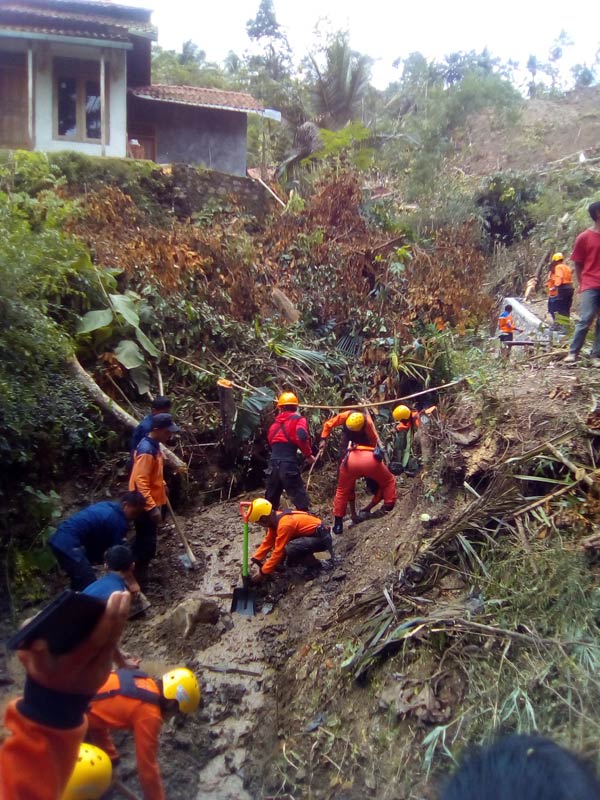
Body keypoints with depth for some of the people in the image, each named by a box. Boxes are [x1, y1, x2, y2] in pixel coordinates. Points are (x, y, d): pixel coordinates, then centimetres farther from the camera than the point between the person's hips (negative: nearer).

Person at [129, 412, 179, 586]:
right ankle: (139, 579, 11)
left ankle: (140, 574, 33)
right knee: (147, 544, -1)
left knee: (145, 542, 20)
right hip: (146, 506, -10)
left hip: (153, 501, 10)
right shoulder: (146, 450, -26)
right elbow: (140, 482, -30)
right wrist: (152, 508, -32)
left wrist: (162, 485, 30)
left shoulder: (154, 445, 5)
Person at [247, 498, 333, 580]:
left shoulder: (284, 524, -27)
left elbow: (278, 552, -24)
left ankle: (315, 567, -7)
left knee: (290, 549, -30)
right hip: (313, 534, 10)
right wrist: (256, 561, 0)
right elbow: (267, 542, 7)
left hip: (322, 537, -10)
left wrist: (262, 573, -17)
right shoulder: (275, 518, 0)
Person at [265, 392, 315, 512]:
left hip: (273, 464, 6)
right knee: (300, 499, 1)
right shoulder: (298, 419, 0)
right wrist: (308, 454, -6)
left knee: (271, 499, 20)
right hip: (289, 464, -6)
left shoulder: (276, 422, 18)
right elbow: (302, 437, -17)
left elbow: (270, 440, 16)